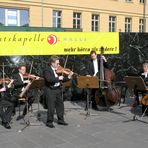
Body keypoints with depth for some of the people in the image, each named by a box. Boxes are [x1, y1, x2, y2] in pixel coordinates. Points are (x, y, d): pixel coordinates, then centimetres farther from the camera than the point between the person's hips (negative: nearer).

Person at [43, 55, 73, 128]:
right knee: (51, 107, -2)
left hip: (58, 89, 7)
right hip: (50, 90, -7)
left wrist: (68, 77, -6)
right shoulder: (47, 70, -13)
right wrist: (58, 78, -27)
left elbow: (62, 78, 11)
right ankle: (49, 122, 12)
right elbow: (49, 79, -28)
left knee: (60, 105, 14)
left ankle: (61, 120, 29)